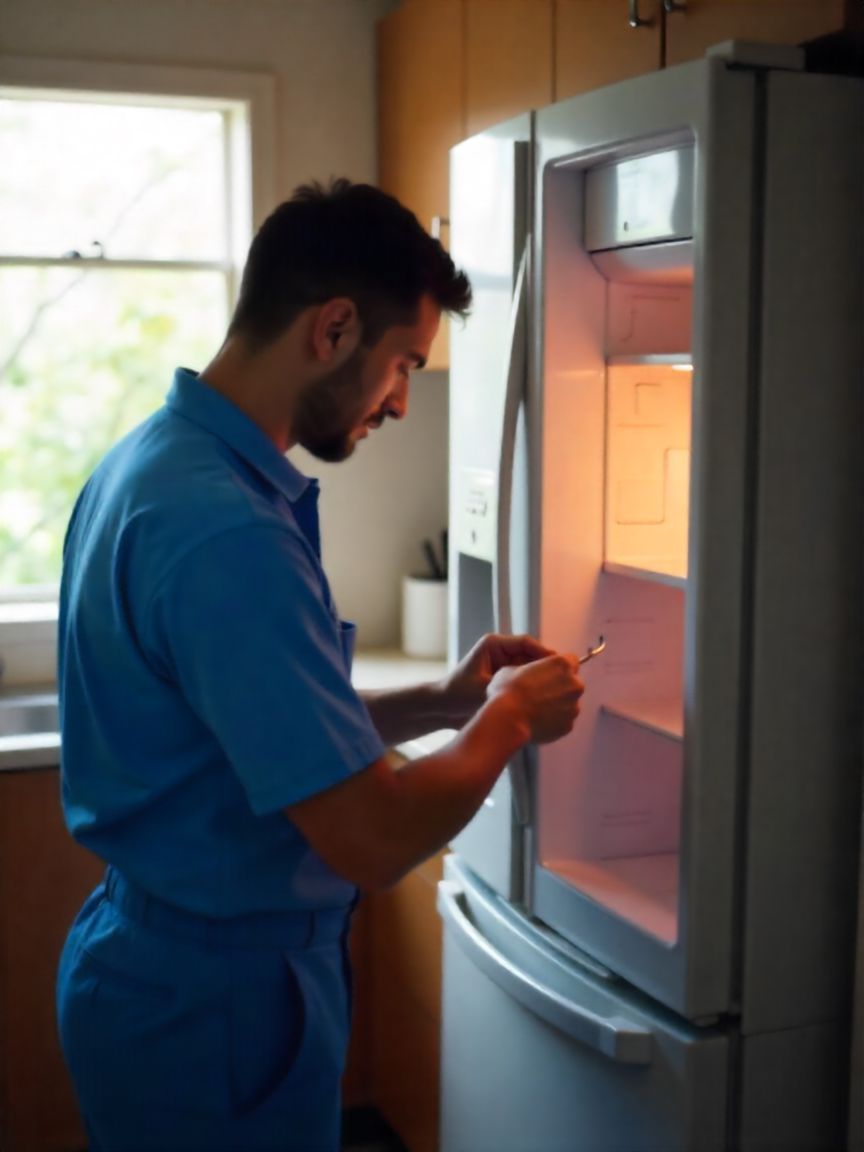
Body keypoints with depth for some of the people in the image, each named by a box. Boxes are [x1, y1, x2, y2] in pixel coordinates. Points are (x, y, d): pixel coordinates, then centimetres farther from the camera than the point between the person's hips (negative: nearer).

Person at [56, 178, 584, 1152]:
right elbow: (373, 840, -28)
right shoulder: (228, 533, -28)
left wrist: (439, 701, 4)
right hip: (216, 999, -9)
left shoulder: (149, 458, 4)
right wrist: (508, 717, -11)